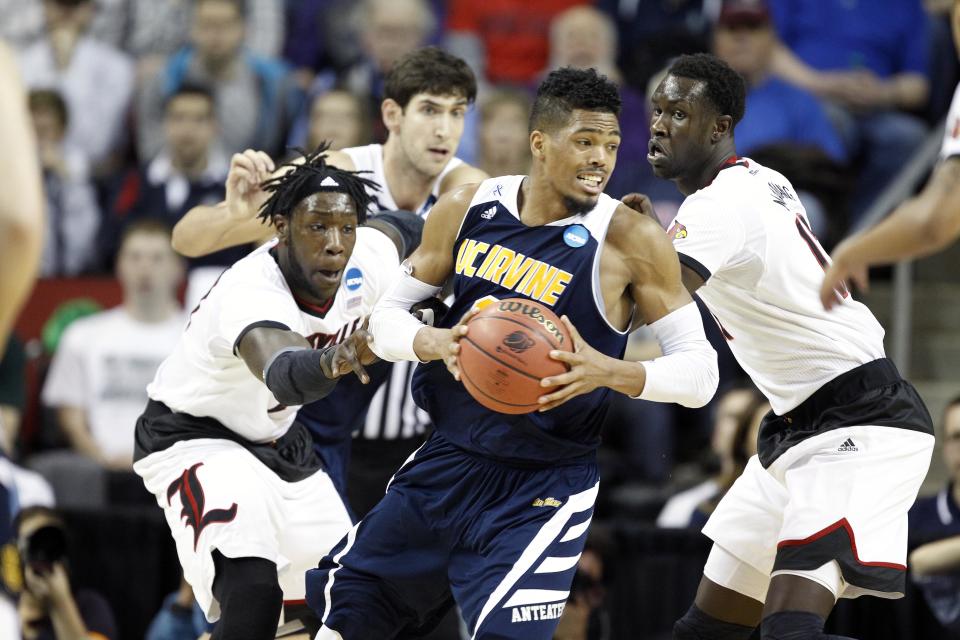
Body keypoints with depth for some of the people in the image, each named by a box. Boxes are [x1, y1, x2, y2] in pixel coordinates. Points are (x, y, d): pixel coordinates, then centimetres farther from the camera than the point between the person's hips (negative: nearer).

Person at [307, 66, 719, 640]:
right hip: (450, 458, 5)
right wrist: (436, 343, -18)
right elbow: (388, 314, 5)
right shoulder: (468, 210, -3)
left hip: (544, 485, -5)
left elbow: (700, 372, -15)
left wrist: (608, 371, -32)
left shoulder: (632, 242, -15)